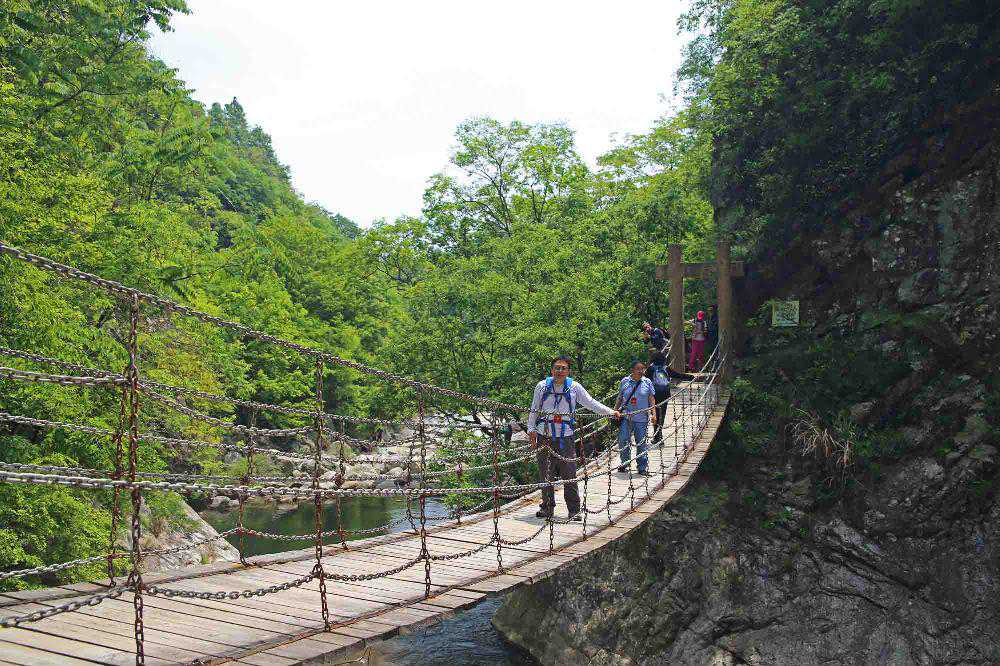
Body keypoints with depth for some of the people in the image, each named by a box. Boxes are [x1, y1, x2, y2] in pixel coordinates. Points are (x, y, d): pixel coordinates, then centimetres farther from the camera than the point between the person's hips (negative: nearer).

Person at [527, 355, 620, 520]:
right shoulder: (542, 386, 6)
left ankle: (574, 511, 5)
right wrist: (531, 430, 7)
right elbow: (534, 410, 12)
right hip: (544, 436, 1)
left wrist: (611, 412, 1)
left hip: (566, 437, -1)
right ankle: (547, 508, 20)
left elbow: (591, 403, 9)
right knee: (545, 475, 6)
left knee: (569, 475, -3)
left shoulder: (575, 387, 5)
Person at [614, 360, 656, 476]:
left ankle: (643, 468, 14)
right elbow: (620, 399, 14)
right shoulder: (624, 381, 6)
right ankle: (625, 464, 15)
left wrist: (653, 414, -2)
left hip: (641, 418, 0)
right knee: (623, 441, -4)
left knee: (641, 443, 4)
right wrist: (615, 412, 11)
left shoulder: (647, 382, 5)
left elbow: (651, 399, 7)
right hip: (626, 417, 0)